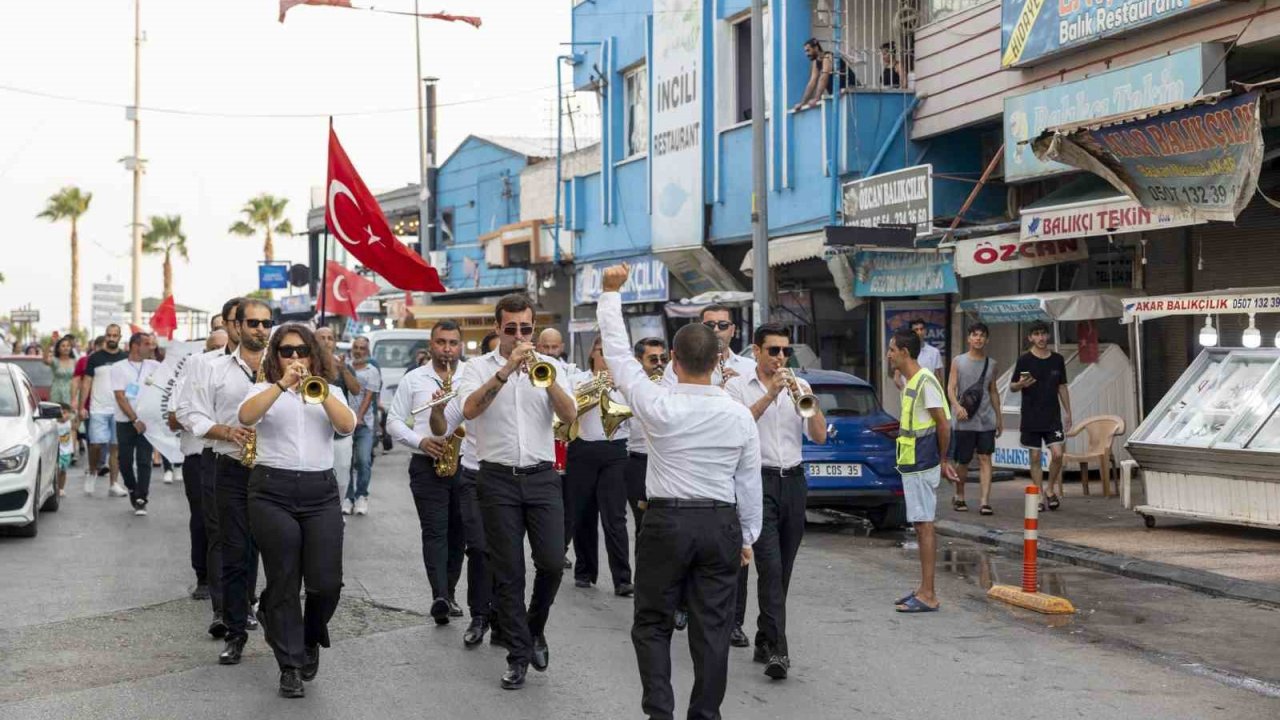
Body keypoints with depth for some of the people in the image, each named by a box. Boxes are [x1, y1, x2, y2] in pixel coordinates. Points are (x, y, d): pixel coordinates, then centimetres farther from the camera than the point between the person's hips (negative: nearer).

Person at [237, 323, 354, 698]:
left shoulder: (329, 392, 14)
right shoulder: (264, 390, 7)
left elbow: (347, 425, -6)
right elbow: (246, 417, -16)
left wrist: (319, 390, -19)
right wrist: (283, 384, -26)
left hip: (321, 492, 2)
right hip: (272, 491, -2)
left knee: (326, 582, -5)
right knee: (283, 582, 0)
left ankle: (310, 641, 26)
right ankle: (290, 667, 11)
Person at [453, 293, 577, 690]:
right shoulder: (479, 367, 3)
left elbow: (569, 415, -7)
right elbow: (470, 409, -17)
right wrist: (507, 369, -25)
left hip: (542, 478, 1)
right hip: (498, 479, -1)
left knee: (552, 562, -6)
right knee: (509, 572, 3)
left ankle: (535, 629, 21)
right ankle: (519, 654, 14)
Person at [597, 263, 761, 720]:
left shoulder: (658, 405, -12)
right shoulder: (740, 415, -4)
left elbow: (618, 352, -3)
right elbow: (749, 484, 2)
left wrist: (611, 293, 6)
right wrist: (747, 536, 15)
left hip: (667, 522, -2)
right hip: (722, 525, 2)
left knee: (652, 625, 9)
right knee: (712, 628, 8)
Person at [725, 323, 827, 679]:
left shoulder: (798, 385, 11)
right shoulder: (738, 386, 2)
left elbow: (819, 437, 3)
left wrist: (810, 402, -14)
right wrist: (769, 395, -20)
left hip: (793, 480, 4)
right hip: (759, 480, -4)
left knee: (783, 569, 8)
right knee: (770, 566, -14)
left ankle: (765, 641, 20)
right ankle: (777, 649, -18)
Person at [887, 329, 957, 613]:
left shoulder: (925, 382, -16)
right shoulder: (910, 382, 15)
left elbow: (943, 425, -16)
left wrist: (942, 461, -5)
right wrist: (941, 462, 17)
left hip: (921, 466, -10)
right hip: (912, 465, 10)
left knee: (924, 525, -8)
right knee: (922, 526, 13)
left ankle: (928, 595, -6)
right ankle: (924, 590, 19)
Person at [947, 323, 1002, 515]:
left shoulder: (991, 364, 12)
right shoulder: (958, 361, 3)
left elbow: (993, 392, 19)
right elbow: (951, 388, -4)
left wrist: (999, 417, 18)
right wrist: (957, 406, -22)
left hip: (986, 419, 2)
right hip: (965, 421, -2)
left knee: (985, 459, -6)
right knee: (963, 461, 5)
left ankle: (985, 502, -9)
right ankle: (959, 497, 24)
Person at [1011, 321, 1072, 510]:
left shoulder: (1057, 359, 8)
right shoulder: (1024, 360, -2)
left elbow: (1062, 387, 15)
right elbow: (1012, 387, 2)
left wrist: (1068, 412, 11)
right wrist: (1021, 384, -21)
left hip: (1053, 417, 2)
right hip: (1031, 418, -2)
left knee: (1057, 454, -9)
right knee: (1035, 457, 2)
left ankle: (1051, 490, 11)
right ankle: (1040, 497, 10)